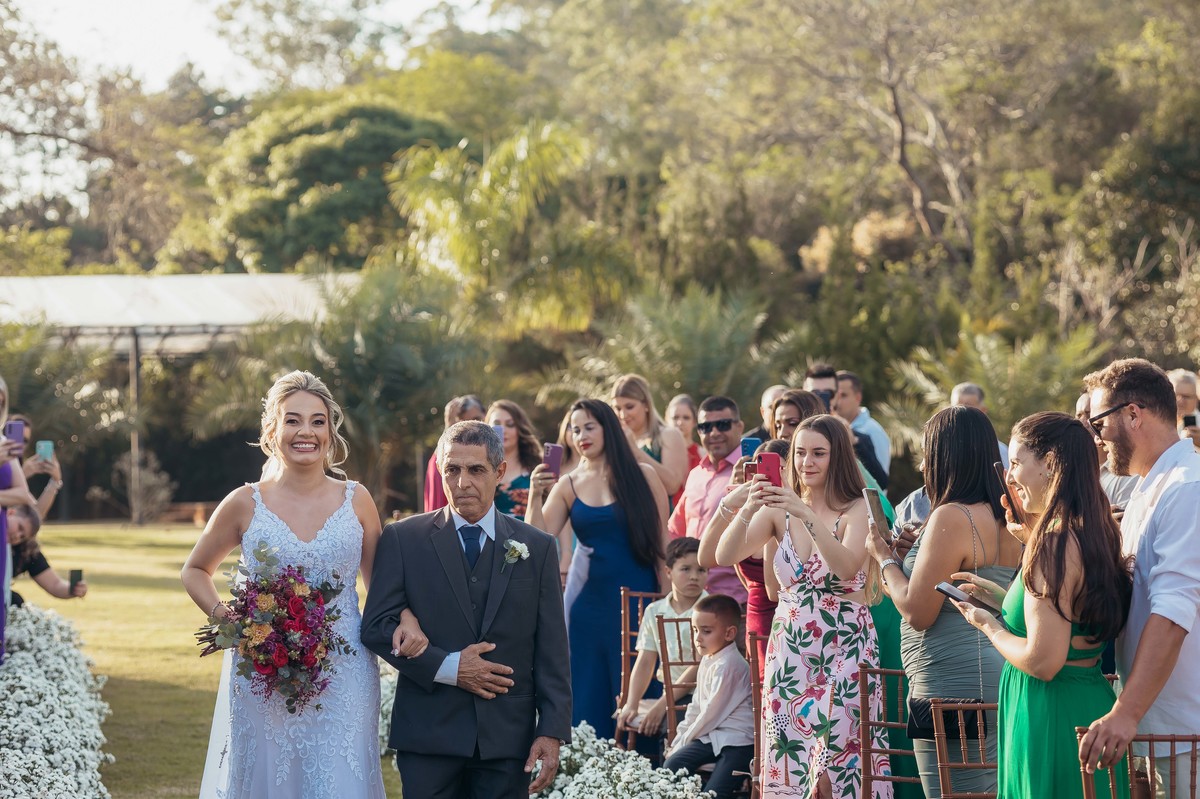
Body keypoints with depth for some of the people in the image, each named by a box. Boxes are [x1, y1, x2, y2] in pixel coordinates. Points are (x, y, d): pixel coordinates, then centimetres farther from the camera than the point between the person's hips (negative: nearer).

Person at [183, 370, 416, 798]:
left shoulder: (356, 501, 5)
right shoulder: (245, 504, 2)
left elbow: (380, 583, 14)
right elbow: (195, 571, 15)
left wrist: (405, 617, -7)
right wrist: (220, 613, -3)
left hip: (343, 680, 0)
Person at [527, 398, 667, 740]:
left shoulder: (643, 476, 1)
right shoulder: (567, 486, 8)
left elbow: (662, 543, 0)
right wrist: (535, 495, -13)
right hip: (589, 605, 3)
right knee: (589, 703, 4)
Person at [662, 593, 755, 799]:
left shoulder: (728, 665, -18)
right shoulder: (707, 661, 12)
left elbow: (712, 712, -15)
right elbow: (696, 706, 19)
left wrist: (685, 741, -6)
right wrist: (679, 740, 12)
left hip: (737, 739, -9)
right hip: (712, 735, 9)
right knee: (672, 765, -6)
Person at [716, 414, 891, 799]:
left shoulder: (857, 509, -3)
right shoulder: (779, 510, 7)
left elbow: (847, 566, -21)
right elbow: (725, 556, -5)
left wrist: (807, 514, -30)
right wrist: (748, 509, -22)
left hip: (845, 653, -4)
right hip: (790, 653, 4)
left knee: (838, 761, -9)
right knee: (789, 762, 1)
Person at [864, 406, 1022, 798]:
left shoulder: (951, 518, -16)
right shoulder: (1005, 519, 11)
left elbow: (918, 613, -16)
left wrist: (885, 558, -1)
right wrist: (910, 555, 20)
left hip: (954, 686, -9)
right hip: (997, 680, 9)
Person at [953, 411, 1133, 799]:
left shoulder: (1052, 544, -20)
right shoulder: (1096, 535, 8)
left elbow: (1042, 661, -23)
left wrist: (990, 626, -6)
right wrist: (1004, 599, 17)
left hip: (1051, 719, -9)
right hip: (1094, 703, 9)